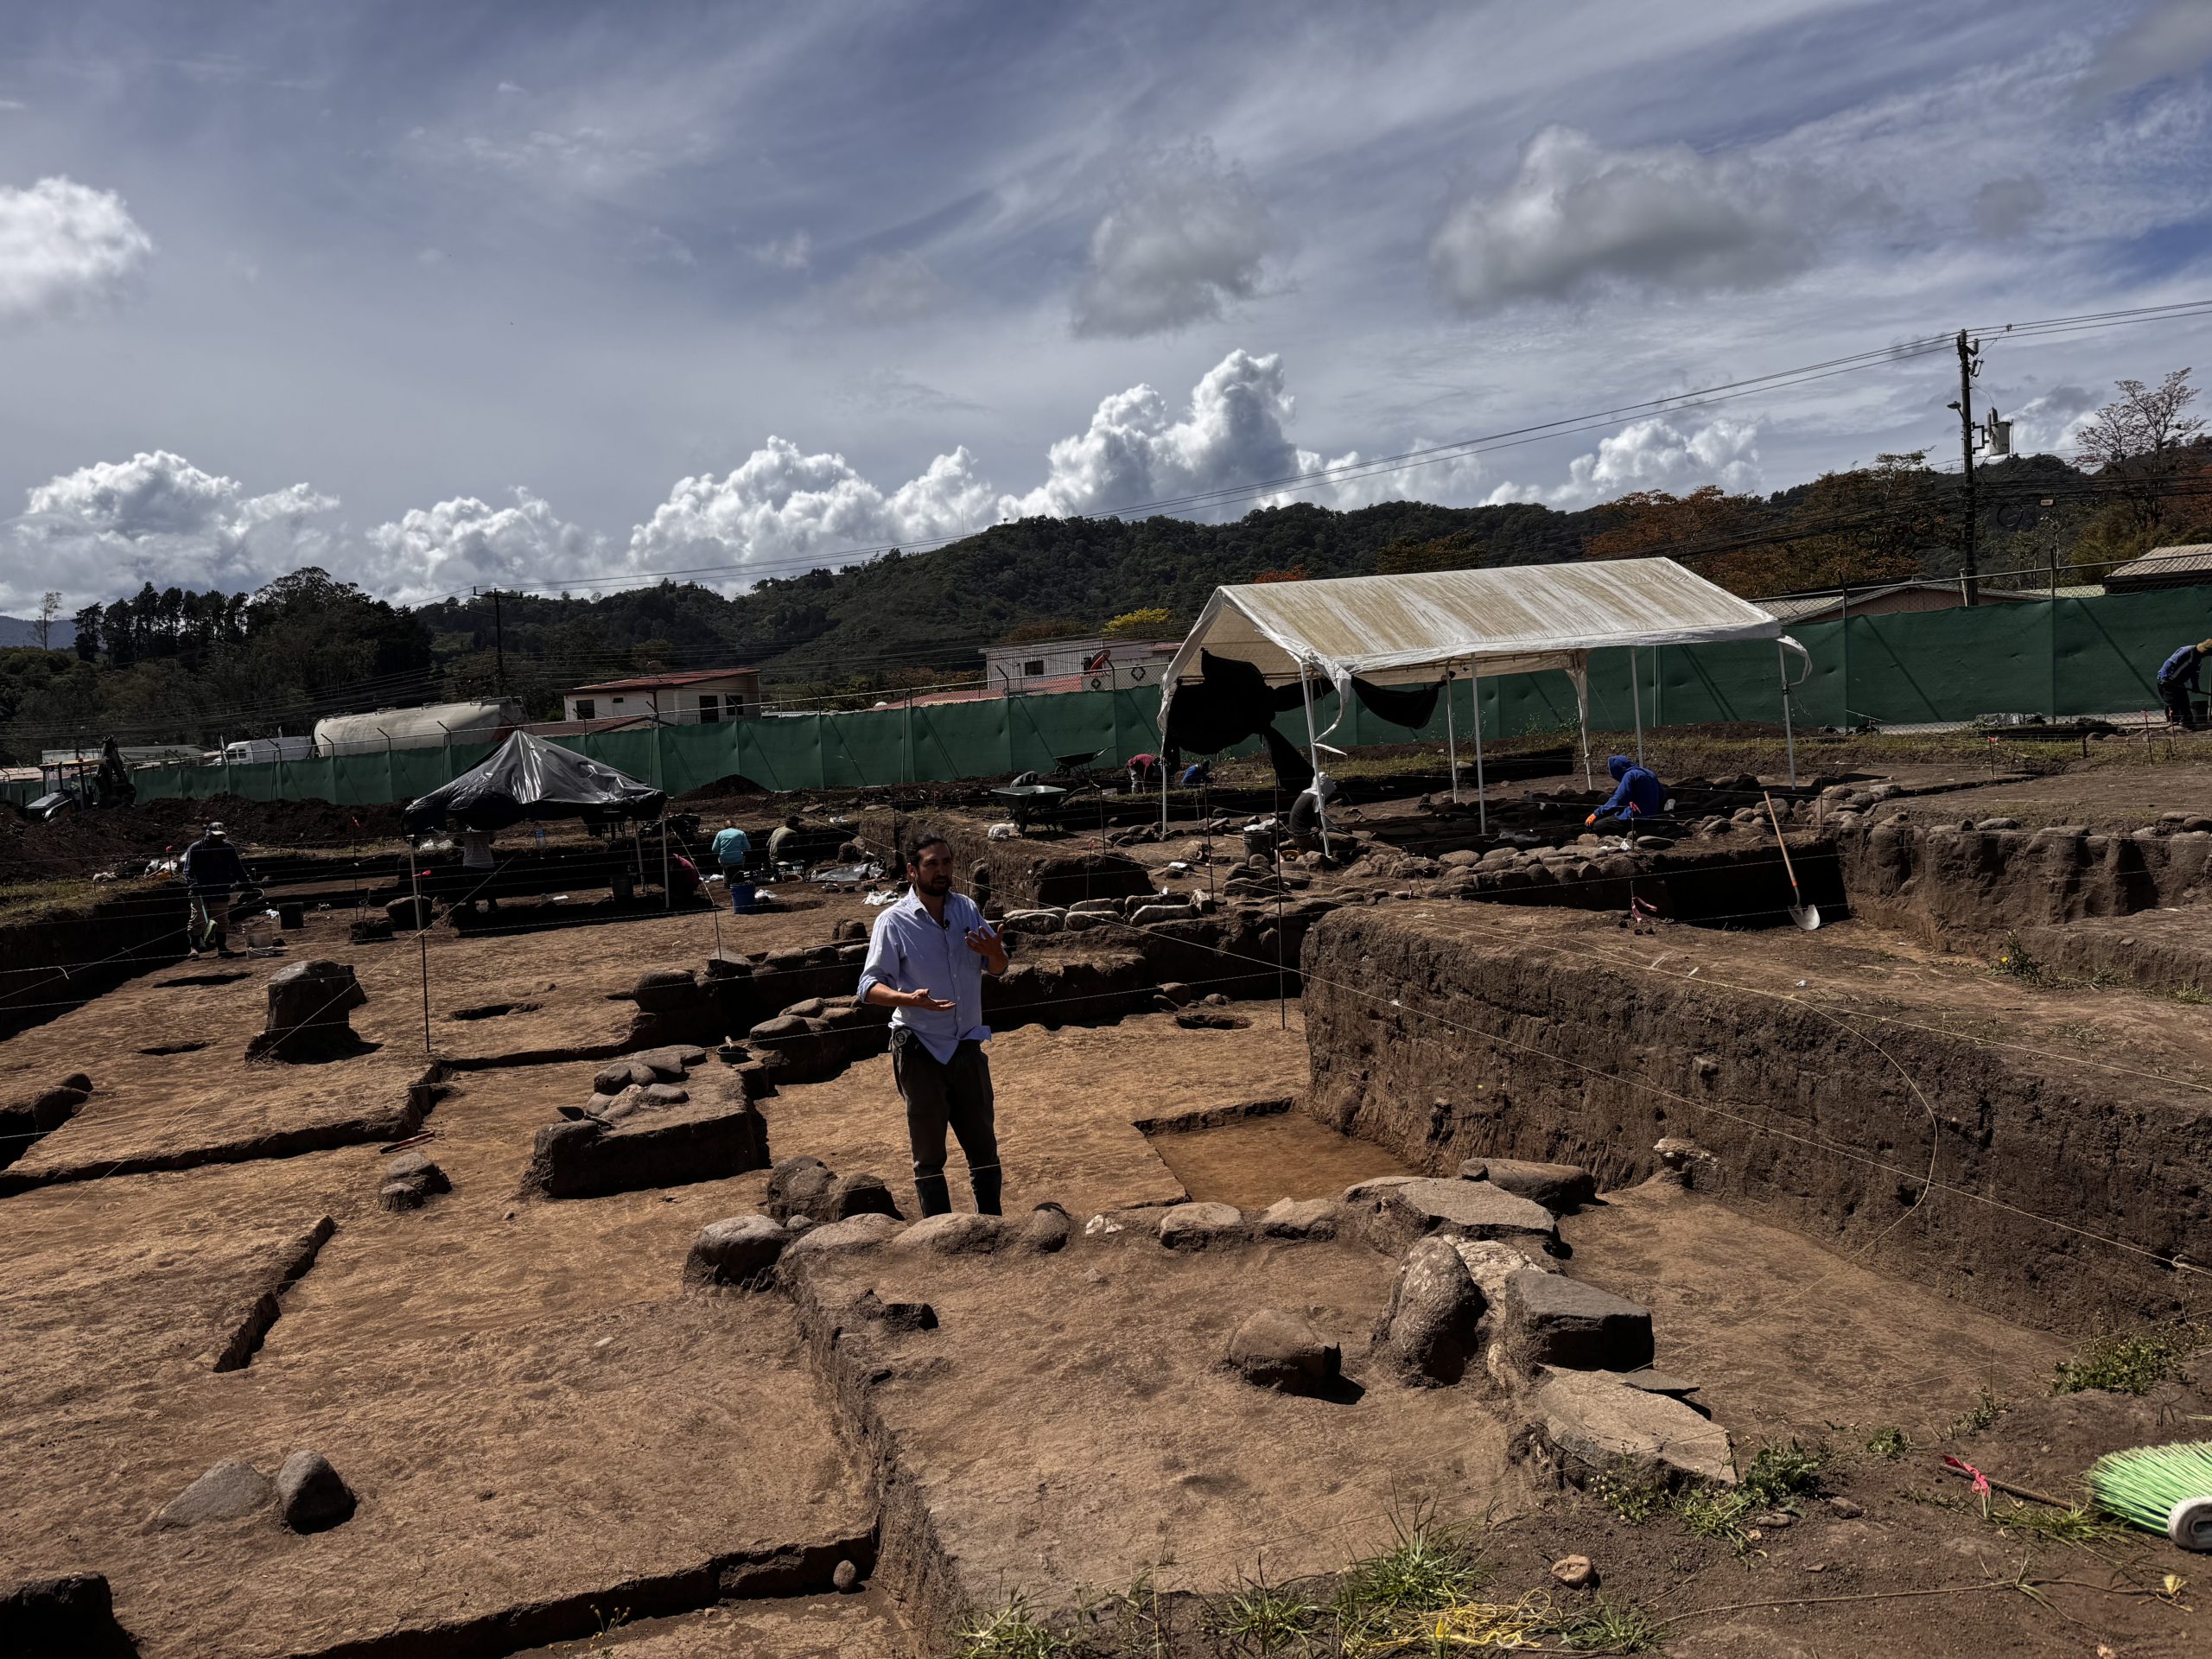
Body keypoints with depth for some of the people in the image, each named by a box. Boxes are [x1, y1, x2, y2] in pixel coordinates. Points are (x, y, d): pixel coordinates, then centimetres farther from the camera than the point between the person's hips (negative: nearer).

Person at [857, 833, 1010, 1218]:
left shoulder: (966, 908, 3)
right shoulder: (893, 922, -11)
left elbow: (997, 969, 11)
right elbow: (870, 986, -13)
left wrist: (993, 951, -13)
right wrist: (909, 998, -32)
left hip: (967, 1045, 4)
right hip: (920, 1050, -4)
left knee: (984, 1146, 14)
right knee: (929, 1154, 7)